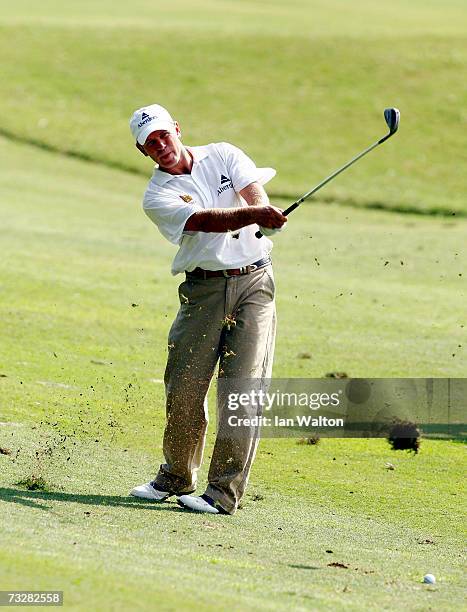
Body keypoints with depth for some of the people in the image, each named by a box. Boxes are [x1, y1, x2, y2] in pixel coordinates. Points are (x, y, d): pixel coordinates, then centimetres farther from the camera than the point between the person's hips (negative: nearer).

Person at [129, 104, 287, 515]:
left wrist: (265, 215, -34)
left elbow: (255, 193, -9)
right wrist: (254, 212, -37)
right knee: (183, 388, -2)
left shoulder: (224, 155, 8)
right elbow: (207, 220, -19)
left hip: (253, 282, 0)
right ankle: (176, 478, 20)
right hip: (203, 289, 0)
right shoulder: (158, 196, -1)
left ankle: (225, 492, -7)